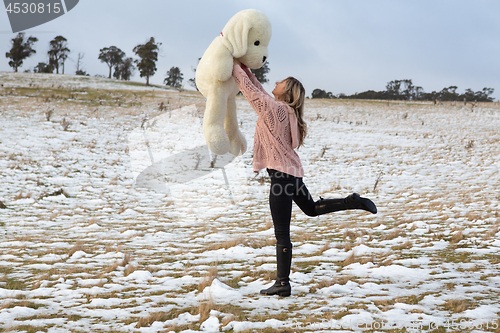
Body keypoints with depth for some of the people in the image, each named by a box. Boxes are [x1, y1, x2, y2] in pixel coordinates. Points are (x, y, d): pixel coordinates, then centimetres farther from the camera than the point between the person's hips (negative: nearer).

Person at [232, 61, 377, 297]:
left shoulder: (274, 108, -15)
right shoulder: (282, 109, 10)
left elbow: (249, 90, -11)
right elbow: (258, 91, 22)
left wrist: (235, 67, 1)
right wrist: (245, 69, 19)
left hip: (282, 174, -10)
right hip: (292, 171, 10)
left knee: (282, 233, -5)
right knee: (312, 208, 33)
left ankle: (282, 284, 0)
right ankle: (353, 202, 22)